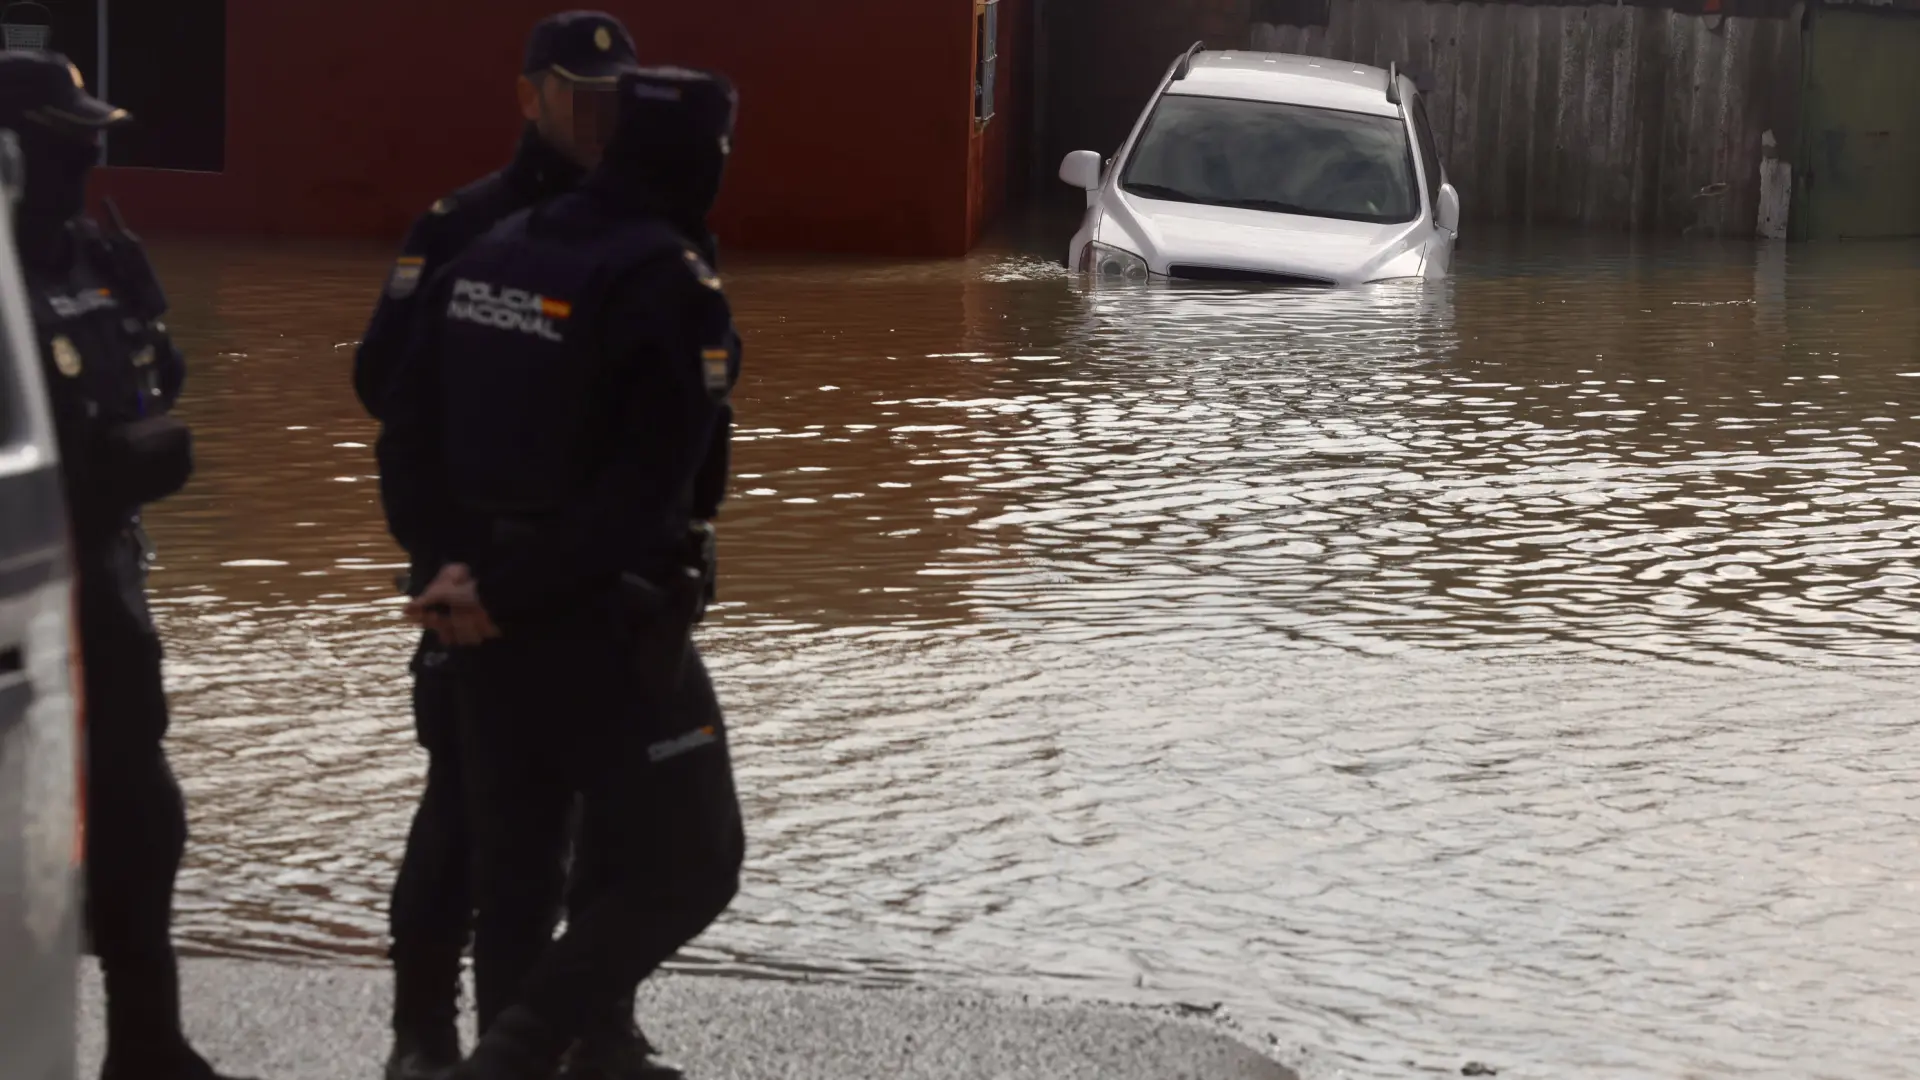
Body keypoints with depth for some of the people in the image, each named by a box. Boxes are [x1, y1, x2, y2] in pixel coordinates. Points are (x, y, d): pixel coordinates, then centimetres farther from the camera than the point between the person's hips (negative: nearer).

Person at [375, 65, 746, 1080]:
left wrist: (453, 563, -1)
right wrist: (507, 596, -13)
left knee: (510, 866, 16)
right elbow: (644, 490, -20)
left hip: (493, 616, 8)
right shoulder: (671, 286, -15)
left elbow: (406, 426, 6)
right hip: (605, 620, -7)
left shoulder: (490, 255, 8)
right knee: (688, 864, 1)